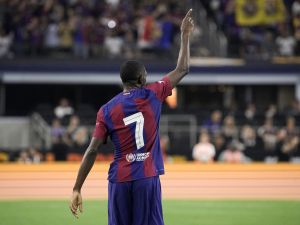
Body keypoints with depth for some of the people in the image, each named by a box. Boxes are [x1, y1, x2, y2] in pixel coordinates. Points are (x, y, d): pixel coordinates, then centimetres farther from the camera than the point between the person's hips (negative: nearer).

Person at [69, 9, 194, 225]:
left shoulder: (106, 110, 2)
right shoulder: (152, 95, 0)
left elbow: (92, 151, -4)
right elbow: (183, 69, 11)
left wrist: (77, 189, -2)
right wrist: (185, 36, 23)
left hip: (119, 180, 2)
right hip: (147, 178, -1)